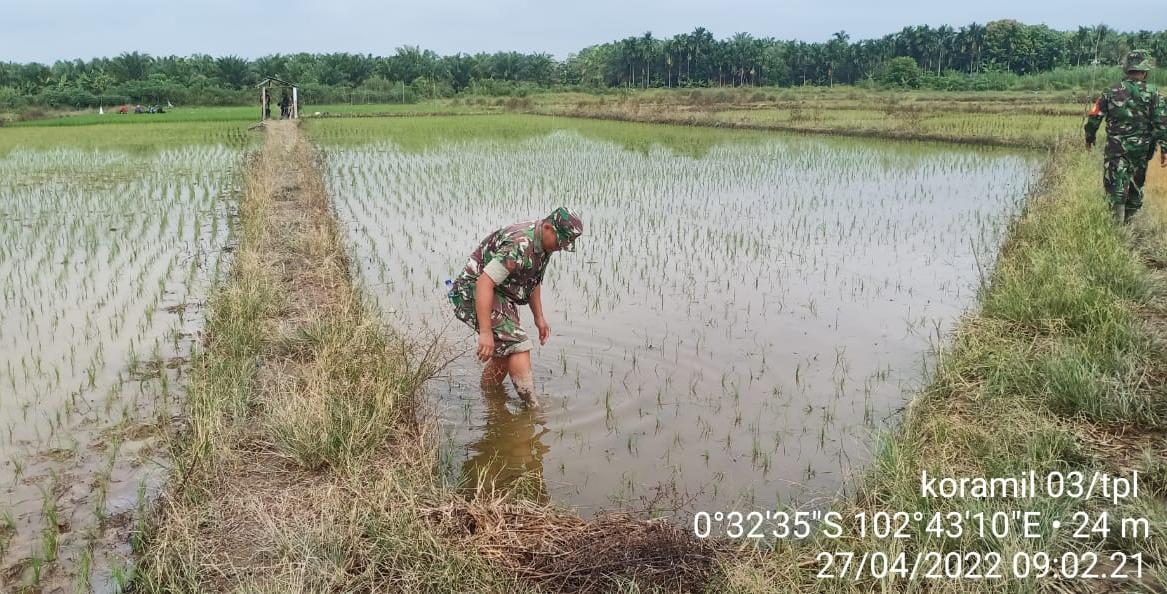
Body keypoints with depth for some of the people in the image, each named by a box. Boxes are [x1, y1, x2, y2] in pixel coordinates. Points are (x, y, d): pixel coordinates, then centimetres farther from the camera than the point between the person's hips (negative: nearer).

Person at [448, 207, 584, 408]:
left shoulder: (544, 243, 3)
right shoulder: (519, 245, -29)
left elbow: (533, 280, 19)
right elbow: (484, 283, -34)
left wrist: (539, 317, 18)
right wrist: (485, 332, -36)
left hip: (502, 296, 10)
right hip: (475, 292, -10)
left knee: (504, 354, 13)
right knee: (519, 345, -18)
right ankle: (532, 407, -15)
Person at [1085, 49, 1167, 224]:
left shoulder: (1111, 92, -2)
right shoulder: (1153, 93, -4)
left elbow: (1094, 117, 2)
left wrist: (1089, 138, 18)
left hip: (1116, 149, -1)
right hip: (1141, 149, 1)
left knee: (1116, 187, 0)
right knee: (1136, 187, 16)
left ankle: (1117, 223, -7)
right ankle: (1128, 221, 26)